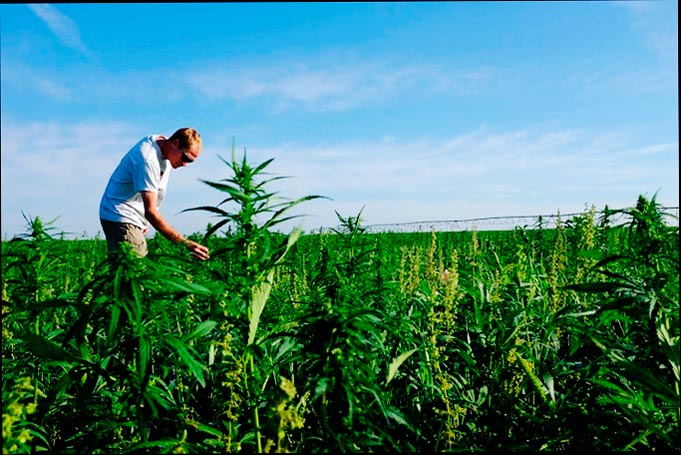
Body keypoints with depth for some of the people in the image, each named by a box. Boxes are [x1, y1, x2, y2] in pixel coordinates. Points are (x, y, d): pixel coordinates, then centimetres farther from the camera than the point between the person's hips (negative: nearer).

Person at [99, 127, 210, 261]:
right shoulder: (148, 160, -26)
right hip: (121, 217, -9)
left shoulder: (163, 142, 2)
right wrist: (185, 244, -38)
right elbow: (150, 211, -32)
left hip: (135, 218, 9)